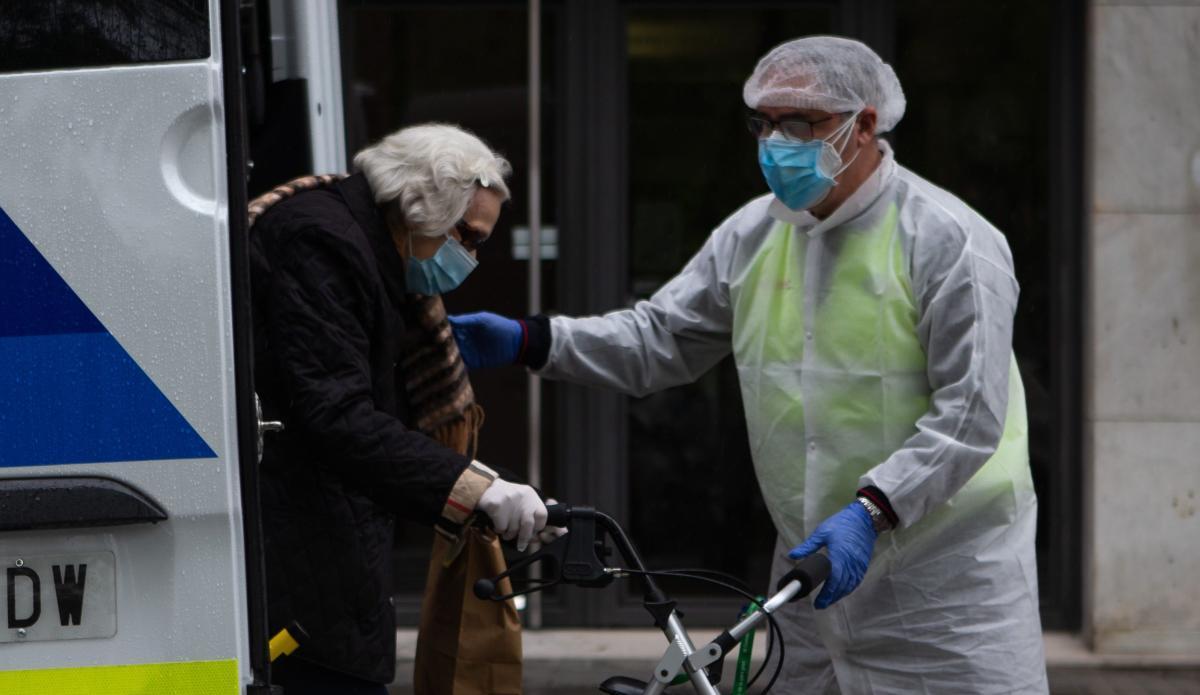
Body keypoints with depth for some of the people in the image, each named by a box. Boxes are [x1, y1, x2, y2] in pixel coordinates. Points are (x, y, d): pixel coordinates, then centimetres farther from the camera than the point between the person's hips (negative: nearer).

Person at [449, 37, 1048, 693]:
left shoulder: (948, 239, -13)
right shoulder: (752, 233, 7)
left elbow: (972, 411, -18)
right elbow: (660, 337, 11)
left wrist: (871, 510, -27)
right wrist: (529, 340, -2)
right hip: (818, 565, 6)